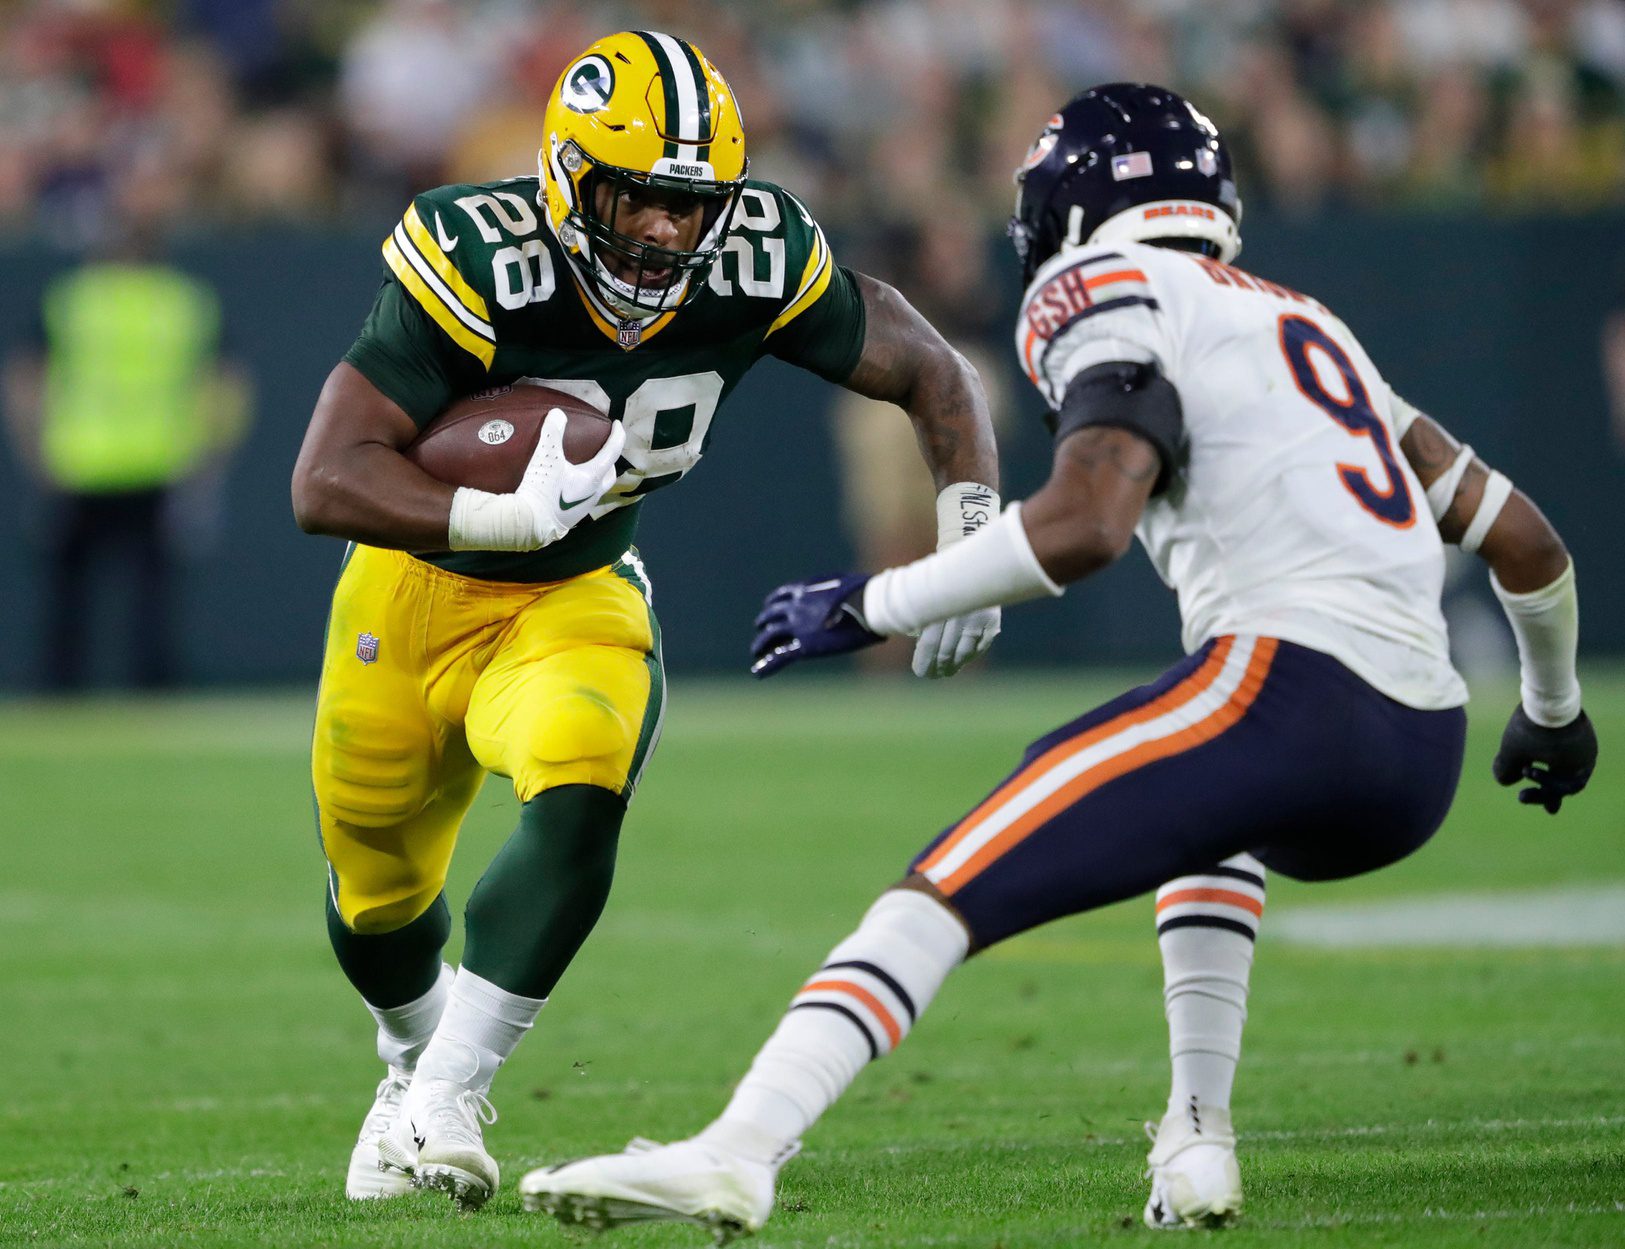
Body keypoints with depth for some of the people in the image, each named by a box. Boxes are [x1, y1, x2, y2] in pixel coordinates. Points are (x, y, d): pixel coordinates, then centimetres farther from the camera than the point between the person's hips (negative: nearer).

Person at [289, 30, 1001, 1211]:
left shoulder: (756, 261, -20)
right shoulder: (482, 265, -31)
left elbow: (931, 374, -4)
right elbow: (326, 483, -35)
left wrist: (972, 529, -20)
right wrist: (513, 518, -46)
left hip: (576, 603, 1)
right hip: (417, 580, -1)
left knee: (578, 798, -30)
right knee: (381, 891, 15)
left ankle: (447, 1096, -20)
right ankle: (419, 1053, 51)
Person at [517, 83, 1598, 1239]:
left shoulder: (1117, 294, 6)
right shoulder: (1307, 324, 30)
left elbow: (1085, 524, -13)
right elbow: (1525, 542, 31)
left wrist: (869, 607, -3)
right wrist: (1555, 707, 49)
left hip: (1286, 685, -8)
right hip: (1419, 776, 8)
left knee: (952, 886, -11)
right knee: (1214, 811, 40)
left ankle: (738, 1151, -30)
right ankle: (1199, 1144, 25)